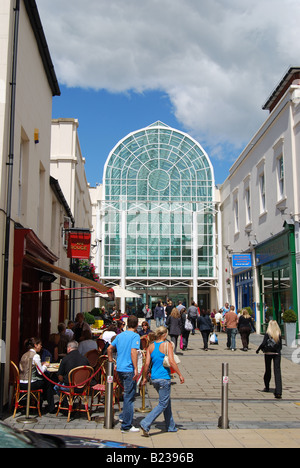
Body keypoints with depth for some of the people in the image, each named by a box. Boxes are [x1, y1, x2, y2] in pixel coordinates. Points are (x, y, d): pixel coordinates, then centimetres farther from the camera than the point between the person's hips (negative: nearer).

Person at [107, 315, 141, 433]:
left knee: (128, 394, 24)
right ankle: (126, 426, 3)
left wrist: (111, 362, 24)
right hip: (129, 369, -7)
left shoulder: (120, 335, 12)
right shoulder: (135, 336, -10)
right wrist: (136, 369, -22)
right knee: (129, 397, -1)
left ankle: (123, 416, 26)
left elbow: (109, 349, 16)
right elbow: (133, 352, -22)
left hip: (120, 369, 8)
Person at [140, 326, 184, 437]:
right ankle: (145, 424, -12)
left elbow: (147, 363, 1)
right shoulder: (167, 345, -9)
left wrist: (145, 377, 11)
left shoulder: (151, 346, 5)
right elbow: (172, 362, -16)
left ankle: (171, 426, 28)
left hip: (154, 378, 7)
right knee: (163, 404, 0)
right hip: (164, 378, -7)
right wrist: (180, 375, -8)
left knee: (167, 401, 20)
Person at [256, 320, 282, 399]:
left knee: (268, 370, 17)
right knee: (277, 372, -4)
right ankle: (278, 392, -14)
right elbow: (280, 346, 3)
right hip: (277, 354, 1)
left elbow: (263, 344, -16)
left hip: (268, 353, -1)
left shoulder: (267, 334, -9)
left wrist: (258, 350, -2)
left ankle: (267, 387, 34)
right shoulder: (279, 335, -1)